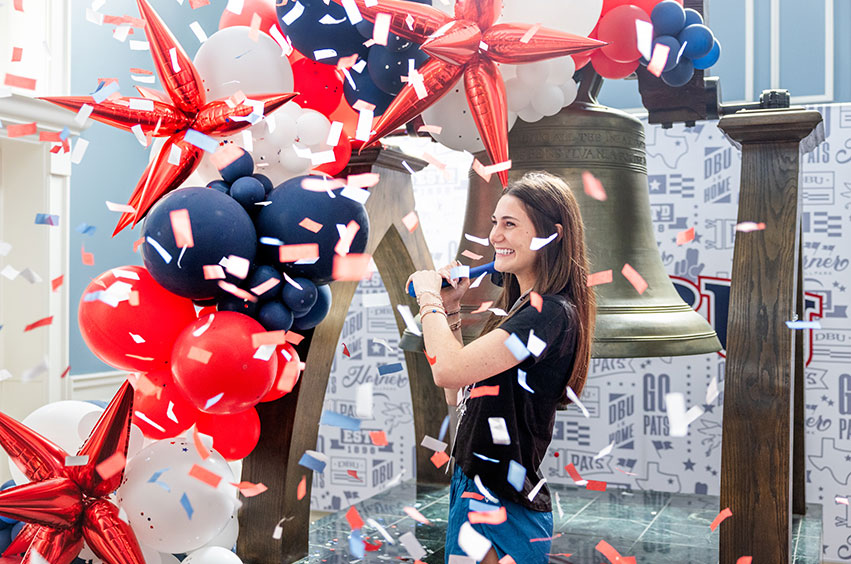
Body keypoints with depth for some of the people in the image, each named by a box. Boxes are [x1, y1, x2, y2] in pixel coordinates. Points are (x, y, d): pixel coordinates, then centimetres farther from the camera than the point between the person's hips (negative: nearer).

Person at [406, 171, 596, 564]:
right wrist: (449, 310, 6)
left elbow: (448, 370, -29)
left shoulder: (551, 313, -19)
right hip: (474, 488, 9)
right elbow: (457, 394, 12)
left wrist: (429, 298, -13)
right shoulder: (519, 307, 10)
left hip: (501, 508, -9)